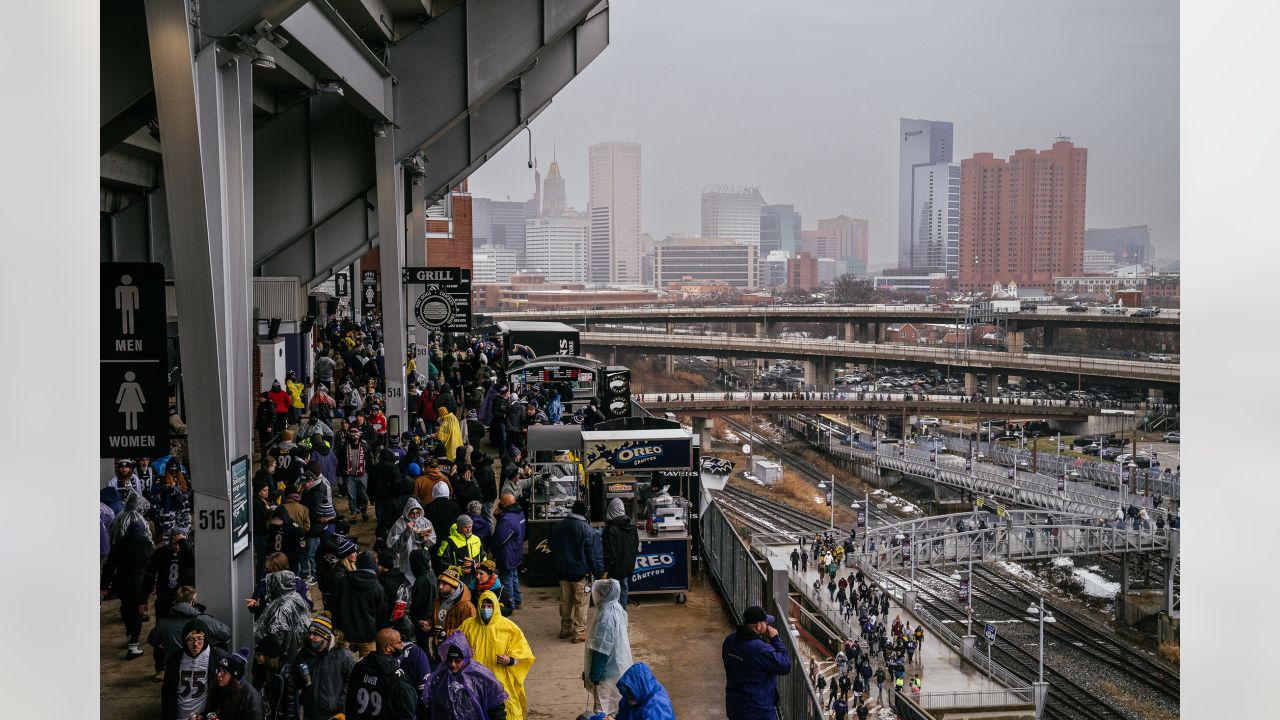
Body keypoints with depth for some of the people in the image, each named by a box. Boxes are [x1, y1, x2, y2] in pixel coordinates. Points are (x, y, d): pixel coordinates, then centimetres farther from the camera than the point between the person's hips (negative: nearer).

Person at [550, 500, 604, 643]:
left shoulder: (557, 527, 0)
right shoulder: (588, 530, -16)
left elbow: (551, 547, 14)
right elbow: (594, 555, -14)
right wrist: (598, 572, -7)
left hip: (562, 571, 5)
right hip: (580, 572, -5)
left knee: (565, 601, 17)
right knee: (580, 603, 4)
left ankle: (565, 629, 26)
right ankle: (579, 632, 7)